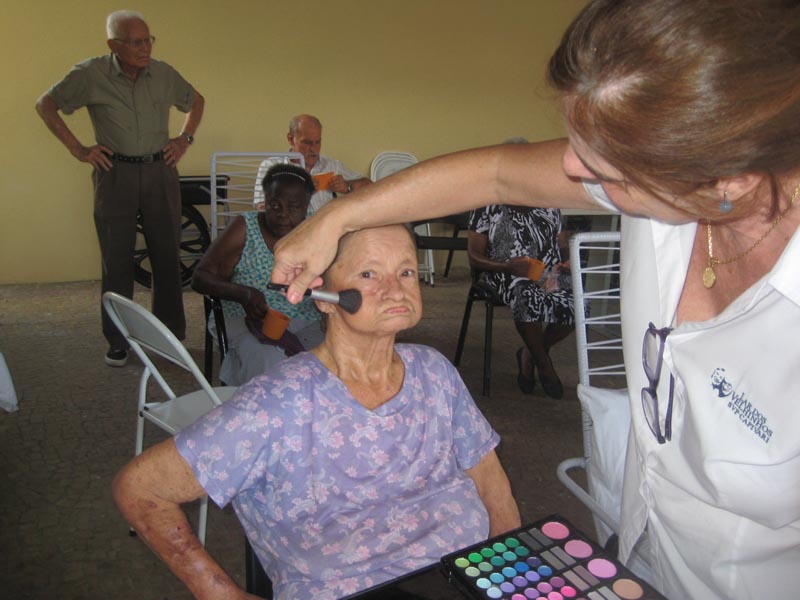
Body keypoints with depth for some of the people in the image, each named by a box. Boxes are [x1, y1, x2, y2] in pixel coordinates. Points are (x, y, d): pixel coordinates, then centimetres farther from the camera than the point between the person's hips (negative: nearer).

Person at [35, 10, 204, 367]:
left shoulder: (164, 74, 2)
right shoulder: (90, 74, -6)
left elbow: (196, 101, 20)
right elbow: (45, 105, 4)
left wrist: (185, 138, 7)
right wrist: (78, 149, -3)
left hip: (160, 171, 2)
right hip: (115, 174, -2)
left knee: (167, 257, 7)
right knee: (117, 261, 3)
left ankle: (171, 335, 21)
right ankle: (118, 342, 15)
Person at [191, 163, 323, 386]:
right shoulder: (245, 228, 0)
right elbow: (200, 277, -4)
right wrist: (243, 294, -22)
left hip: (304, 326, 2)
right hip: (246, 323, -1)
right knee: (269, 363, -33)